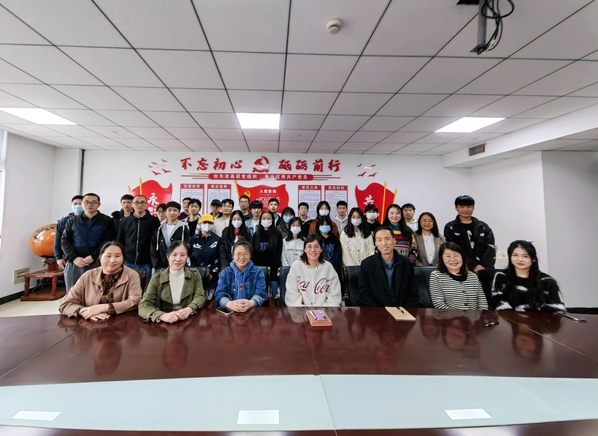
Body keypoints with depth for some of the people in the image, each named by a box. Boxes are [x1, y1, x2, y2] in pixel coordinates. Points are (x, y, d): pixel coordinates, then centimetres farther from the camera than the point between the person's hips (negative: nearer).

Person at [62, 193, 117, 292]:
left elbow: (108, 242, -5)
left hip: (97, 264, -3)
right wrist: (74, 258, -7)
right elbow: (65, 241, 8)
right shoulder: (72, 221, 15)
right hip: (74, 265, 3)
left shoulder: (107, 221, 4)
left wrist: (93, 257, -15)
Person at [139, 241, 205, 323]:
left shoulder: (195, 275, 2)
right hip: (164, 323, 0)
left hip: (189, 321, 0)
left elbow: (200, 297, -3)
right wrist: (163, 315, -29)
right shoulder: (157, 278, -2)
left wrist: (189, 309, -25)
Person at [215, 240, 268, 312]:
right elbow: (219, 294, -1)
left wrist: (250, 303, -26)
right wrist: (229, 304, -23)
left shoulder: (258, 272, 7)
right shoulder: (225, 272, 10)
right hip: (229, 311, 0)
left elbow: (261, 293, -4)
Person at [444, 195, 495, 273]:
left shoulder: (483, 227, 12)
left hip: (485, 269, 3)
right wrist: (473, 266, -13)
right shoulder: (450, 228, 3)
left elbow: (490, 248, 2)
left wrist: (483, 266, -12)